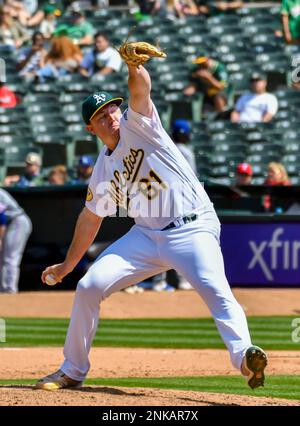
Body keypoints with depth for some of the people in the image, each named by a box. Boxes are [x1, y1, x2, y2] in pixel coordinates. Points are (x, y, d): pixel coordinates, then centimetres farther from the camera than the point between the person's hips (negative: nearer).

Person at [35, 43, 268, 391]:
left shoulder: (137, 125, 0)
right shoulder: (103, 170, 13)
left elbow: (140, 89, -19)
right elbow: (91, 217, 23)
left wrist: (132, 64, -41)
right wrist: (67, 265, 26)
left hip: (192, 230, -6)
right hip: (146, 235, 6)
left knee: (215, 289, -30)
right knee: (89, 286, -2)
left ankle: (244, 356, -48)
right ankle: (72, 371, 11)